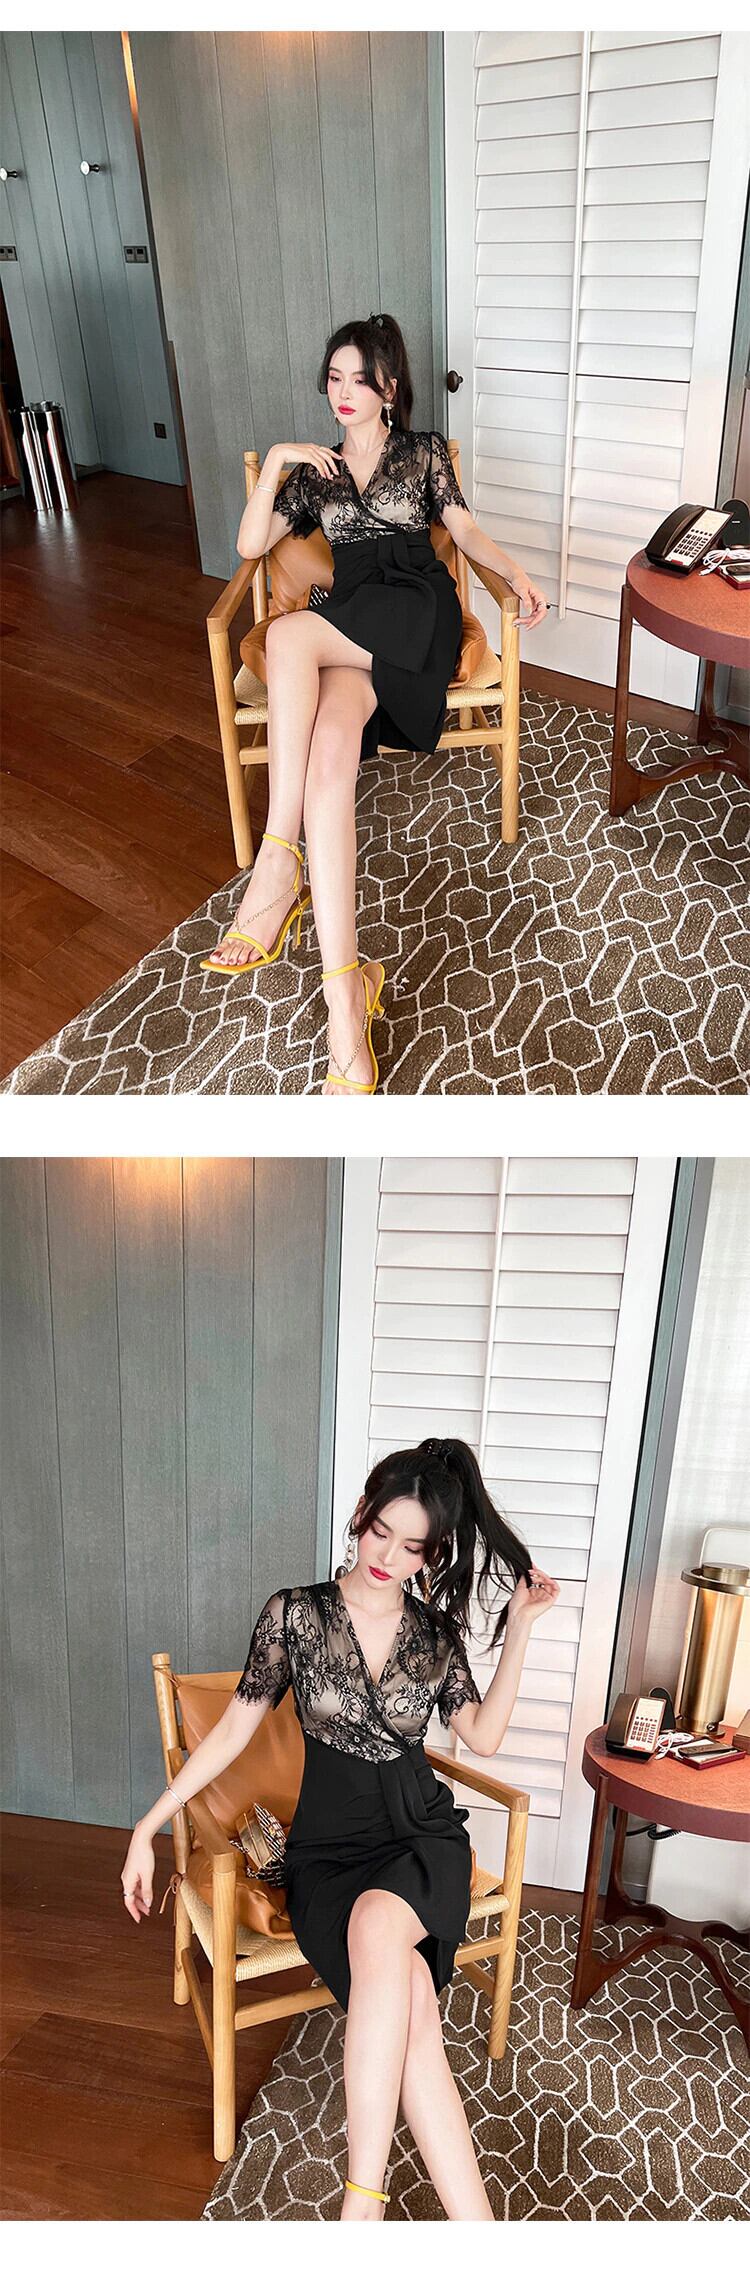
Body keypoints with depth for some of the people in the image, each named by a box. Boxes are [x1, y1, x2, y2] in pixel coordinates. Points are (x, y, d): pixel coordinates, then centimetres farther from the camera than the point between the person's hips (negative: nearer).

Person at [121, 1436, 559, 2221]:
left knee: (378, 1922, -36)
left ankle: (362, 2204, -33)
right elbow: (235, 1726, 0)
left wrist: (520, 1625, -2)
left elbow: (483, 1736, 3)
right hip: (327, 1848, -1)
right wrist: (149, 1825, -2)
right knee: (410, 1998, -31)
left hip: (421, 1838, 1)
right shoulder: (294, 1613, -5)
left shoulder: (437, 1632, 2)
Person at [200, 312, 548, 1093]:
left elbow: (465, 529, 13)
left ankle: (280, 860, -35)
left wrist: (516, 572, -6)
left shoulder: (424, 450, 20)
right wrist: (275, 462, 7)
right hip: (346, 623, 3)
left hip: (416, 609, -2)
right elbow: (250, 545, 16)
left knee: (286, 634, -35)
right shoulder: (314, 468, 26)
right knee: (329, 746, -32)